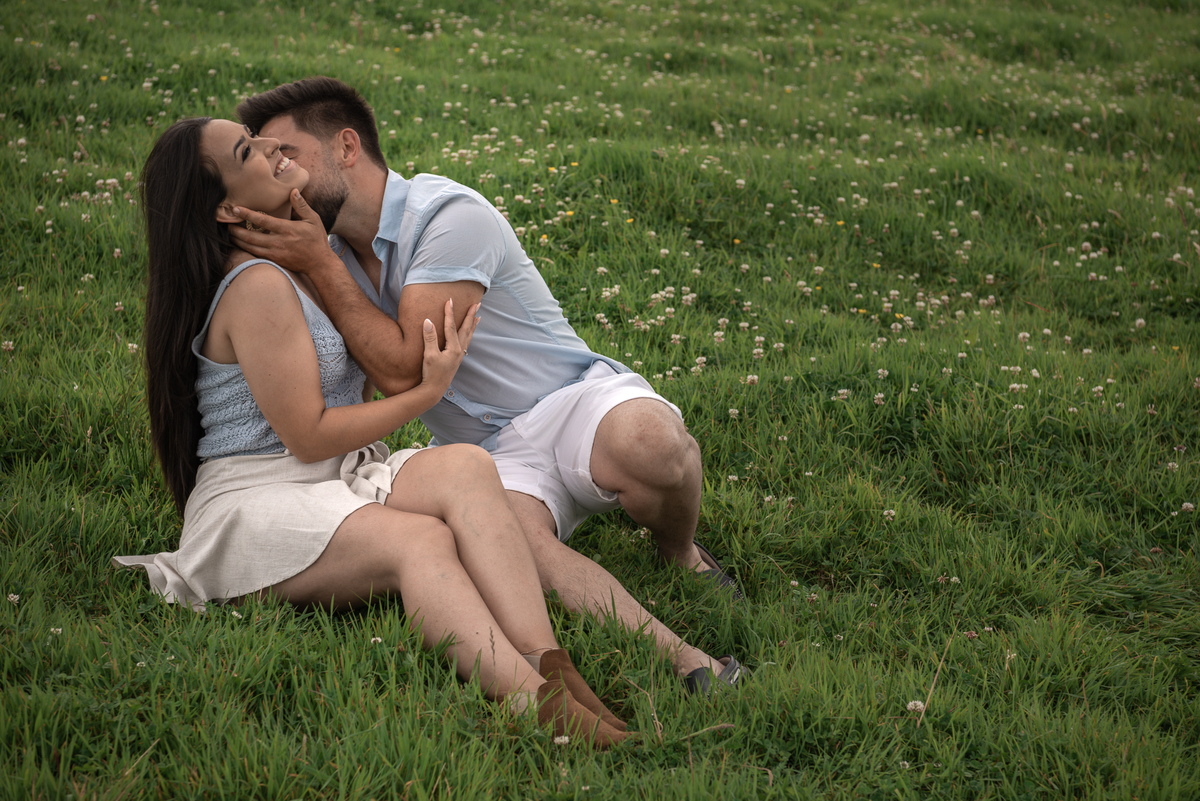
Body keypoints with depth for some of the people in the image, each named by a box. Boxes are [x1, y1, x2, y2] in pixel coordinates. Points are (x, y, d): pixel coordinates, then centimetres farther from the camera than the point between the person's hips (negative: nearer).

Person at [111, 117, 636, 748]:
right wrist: (429, 391, -7)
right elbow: (310, 437, -15)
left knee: (466, 468, -22)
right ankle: (531, 700, -54)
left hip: (340, 481, 8)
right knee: (421, 540, -34)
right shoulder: (256, 286, -16)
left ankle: (548, 669, -42)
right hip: (260, 504, -8)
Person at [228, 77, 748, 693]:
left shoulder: (449, 215, -13)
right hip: (483, 453, 4)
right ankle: (685, 663, -37)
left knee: (648, 442, -39)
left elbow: (403, 371, -19)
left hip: (572, 401, -4)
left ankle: (681, 556, -4)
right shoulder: (333, 251, 11)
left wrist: (318, 265, -16)